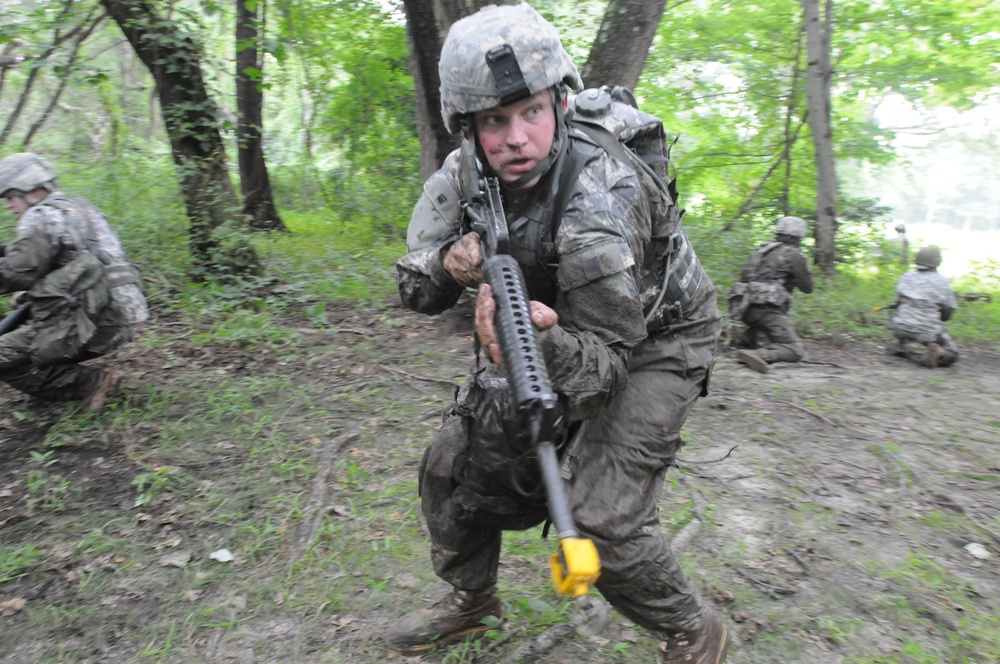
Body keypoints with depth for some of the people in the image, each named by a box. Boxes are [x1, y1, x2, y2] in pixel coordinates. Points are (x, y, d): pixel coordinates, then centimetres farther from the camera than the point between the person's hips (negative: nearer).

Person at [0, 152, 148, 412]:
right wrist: (31, 293, 23)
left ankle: (91, 382, -5)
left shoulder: (41, 217, -8)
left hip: (91, 322, -10)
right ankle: (93, 381, 16)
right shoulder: (80, 208, 20)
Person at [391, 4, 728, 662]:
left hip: (651, 339, -6)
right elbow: (415, 286, -7)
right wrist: (451, 262, -29)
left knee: (602, 516, -18)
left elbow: (606, 363, -32)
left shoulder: (599, 201, -35)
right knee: (456, 461, 3)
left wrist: (546, 342, -52)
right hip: (556, 327, 7)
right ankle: (470, 600, 30)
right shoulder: (463, 175, -15)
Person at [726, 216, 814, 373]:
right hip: (767, 307, -7)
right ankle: (759, 355, -36)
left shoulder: (762, 250, 22)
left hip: (745, 306, 8)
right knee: (795, 350, -9)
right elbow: (807, 287, 6)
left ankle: (746, 338, 21)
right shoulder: (793, 254, 4)